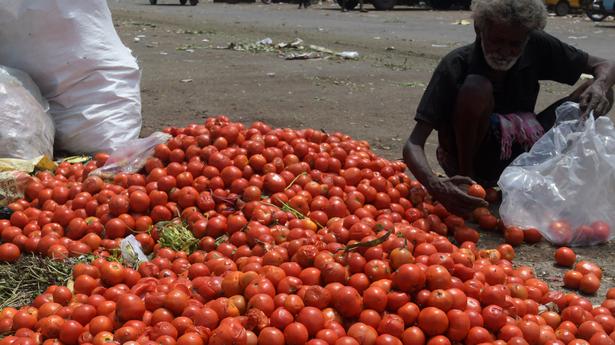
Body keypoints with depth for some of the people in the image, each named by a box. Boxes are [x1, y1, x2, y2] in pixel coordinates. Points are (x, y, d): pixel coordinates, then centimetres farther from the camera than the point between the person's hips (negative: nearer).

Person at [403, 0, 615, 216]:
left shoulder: (537, 47, -12)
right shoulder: (456, 66, -24)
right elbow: (413, 144, -30)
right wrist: (434, 185, -51)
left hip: (519, 156, 4)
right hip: (468, 156, -4)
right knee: (476, 88, -33)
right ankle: (465, 178, -14)